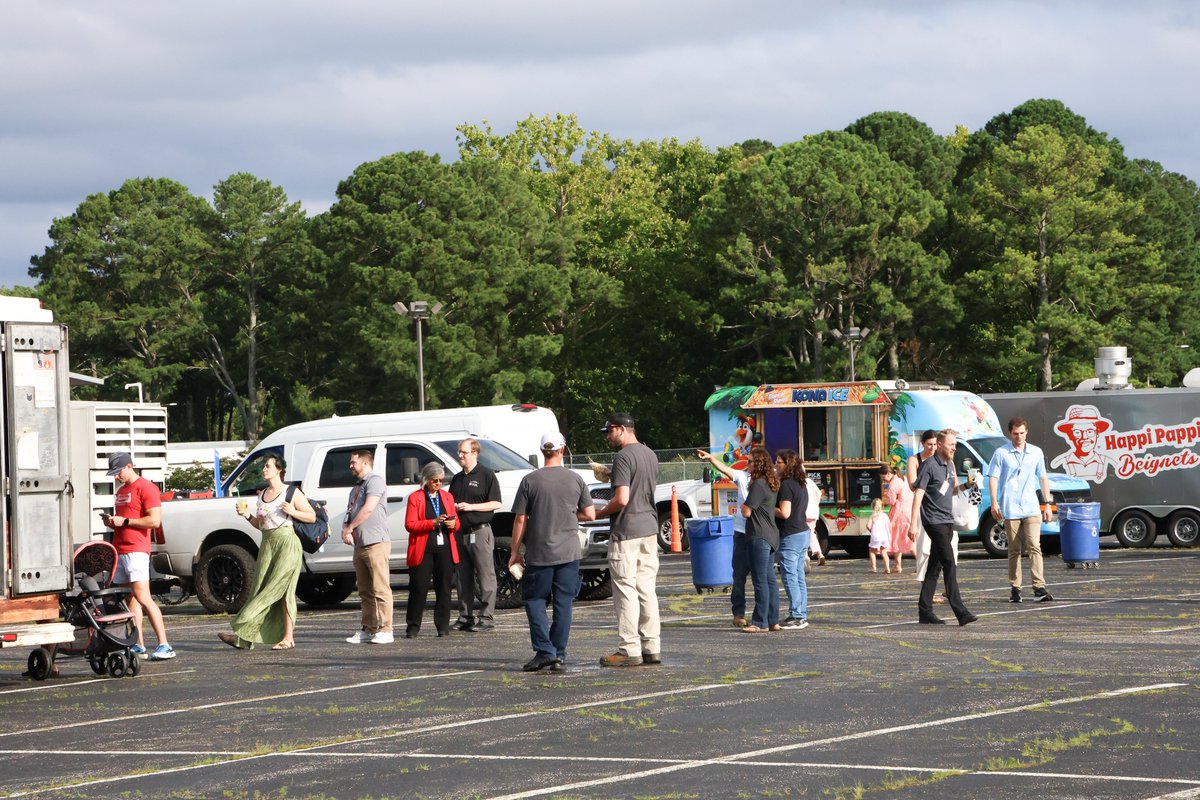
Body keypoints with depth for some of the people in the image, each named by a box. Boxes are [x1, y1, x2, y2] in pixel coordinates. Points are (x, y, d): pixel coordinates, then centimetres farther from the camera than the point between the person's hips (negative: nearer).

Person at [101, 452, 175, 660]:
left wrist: (124, 521, -13)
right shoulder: (121, 491, 23)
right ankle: (139, 645, 7)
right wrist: (111, 521, 11)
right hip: (119, 549, 9)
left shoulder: (145, 488, -6)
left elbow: (155, 520, -15)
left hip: (136, 550, -9)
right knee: (129, 599, 6)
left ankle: (164, 646, -18)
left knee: (143, 598, -16)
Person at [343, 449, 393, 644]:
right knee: (365, 591, 9)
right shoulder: (356, 488, 24)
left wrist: (349, 528, -8)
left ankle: (385, 631, -13)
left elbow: (369, 508, -15)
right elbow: (349, 514, 23)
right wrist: (345, 529, 0)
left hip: (376, 542, -9)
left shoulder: (375, 480, -5)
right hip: (359, 545, 9)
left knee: (380, 589, -11)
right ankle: (368, 630, 12)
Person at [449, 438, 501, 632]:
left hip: (480, 531, -7)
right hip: (460, 533, 7)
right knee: (463, 577, 7)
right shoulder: (457, 479, 18)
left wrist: (470, 507, -13)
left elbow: (496, 503, -6)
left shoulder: (486, 475, -1)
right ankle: (465, 617, 11)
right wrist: (453, 507, 2)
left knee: (485, 576, -6)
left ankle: (487, 618, -6)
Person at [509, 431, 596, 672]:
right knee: (564, 604, 6)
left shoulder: (530, 481, -5)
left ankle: (544, 650, -5)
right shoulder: (575, 480, 1)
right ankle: (559, 656, 5)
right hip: (569, 552, 2)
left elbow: (520, 520, -5)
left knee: (535, 600, 8)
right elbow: (590, 514, 3)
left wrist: (515, 552, 3)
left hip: (539, 553, -2)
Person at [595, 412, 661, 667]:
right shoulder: (650, 455, 13)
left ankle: (630, 650, -5)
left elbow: (622, 499, -21)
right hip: (649, 529, 9)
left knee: (626, 591, -4)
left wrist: (599, 514, -5)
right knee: (647, 591, 11)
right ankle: (652, 647, 12)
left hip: (627, 533, -9)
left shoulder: (624, 457, -14)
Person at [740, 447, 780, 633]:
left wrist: (743, 504, 5)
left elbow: (746, 512, -16)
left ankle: (760, 623, -4)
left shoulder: (758, 484, -16)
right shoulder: (772, 483, 12)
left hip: (760, 537, -10)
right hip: (771, 536, 10)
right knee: (770, 579, 13)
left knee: (760, 581, -6)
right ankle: (773, 621, 16)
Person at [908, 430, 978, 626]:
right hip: (934, 521, -8)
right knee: (949, 564, -14)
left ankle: (925, 612, 11)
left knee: (935, 566, 8)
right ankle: (960, 612, -18)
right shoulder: (929, 465, -10)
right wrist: (913, 523, -18)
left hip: (947, 521, 8)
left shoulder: (949, 464, 16)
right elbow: (918, 494, -13)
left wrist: (965, 486, 5)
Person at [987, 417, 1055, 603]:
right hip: (1010, 509, -1)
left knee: (1034, 546, -11)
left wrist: (1047, 504, 14)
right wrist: (994, 503, -10)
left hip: (1031, 508, 1)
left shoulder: (1036, 452, 11)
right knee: (1014, 550, 4)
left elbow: (1043, 479, 18)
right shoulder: (1001, 453, 2)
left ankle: (1039, 587, -17)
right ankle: (1015, 588, 11)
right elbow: (993, 478, 1)